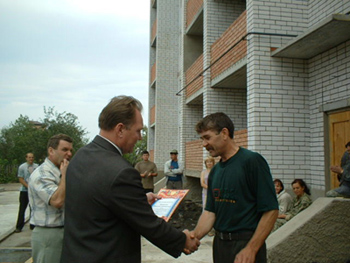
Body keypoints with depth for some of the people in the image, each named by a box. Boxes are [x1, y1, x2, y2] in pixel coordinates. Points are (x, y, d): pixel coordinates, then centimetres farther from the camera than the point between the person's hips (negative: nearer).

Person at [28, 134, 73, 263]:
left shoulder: (59, 172, 11)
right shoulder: (41, 174, -18)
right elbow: (57, 201, -30)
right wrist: (64, 174, -22)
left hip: (64, 232, 8)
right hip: (49, 235, -8)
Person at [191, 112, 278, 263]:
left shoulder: (252, 161, -14)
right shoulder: (215, 171, 7)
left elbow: (271, 210, -16)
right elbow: (210, 211, 7)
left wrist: (251, 249, -20)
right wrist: (194, 236, -9)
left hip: (246, 244, -6)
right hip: (220, 243, 7)